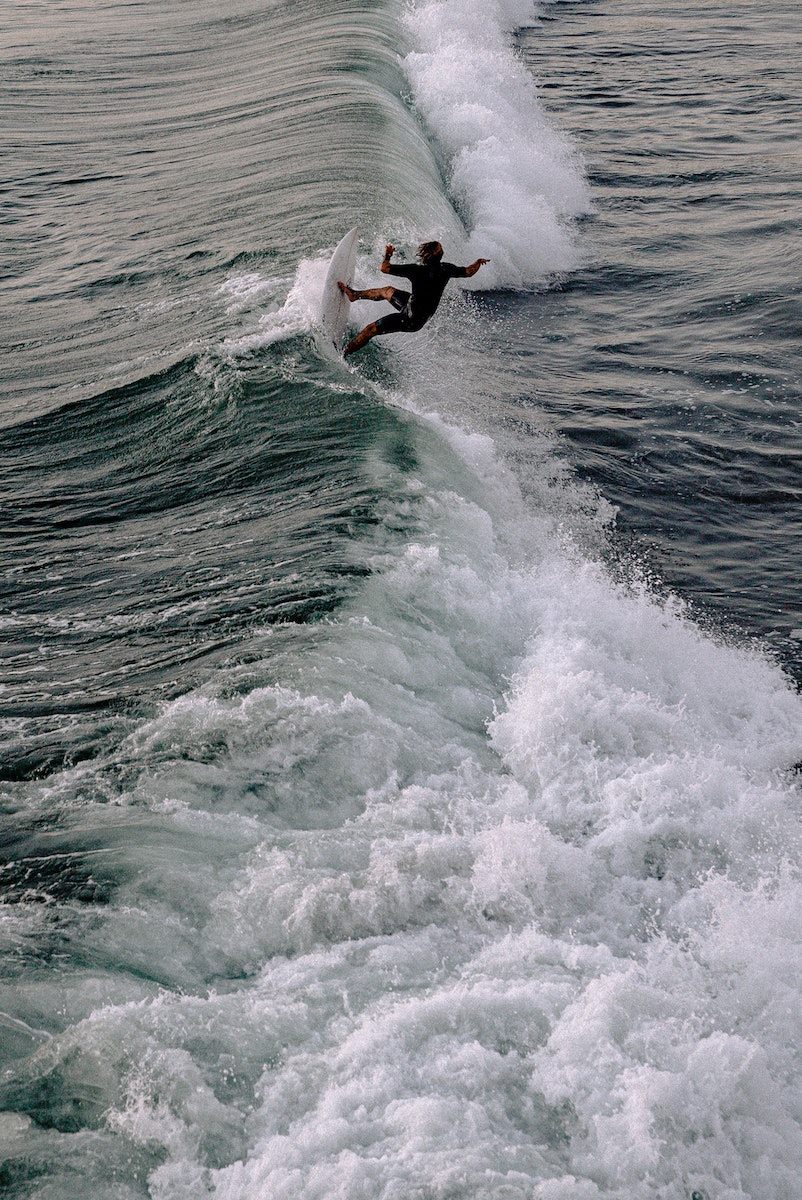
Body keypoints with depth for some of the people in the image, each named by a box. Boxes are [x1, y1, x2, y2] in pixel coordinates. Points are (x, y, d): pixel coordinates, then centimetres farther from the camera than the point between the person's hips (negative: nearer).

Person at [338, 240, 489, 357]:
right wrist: (478, 262, 26)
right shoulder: (445, 269, -13)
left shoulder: (417, 270, -28)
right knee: (388, 290, 25)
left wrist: (387, 255, -2)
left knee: (370, 329, 6)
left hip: (409, 319, -7)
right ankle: (355, 295, 44)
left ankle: (342, 354, 17)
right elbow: (469, 271, 5)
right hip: (423, 316, 7)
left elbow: (384, 268, -23)